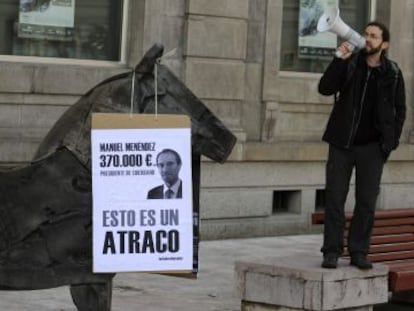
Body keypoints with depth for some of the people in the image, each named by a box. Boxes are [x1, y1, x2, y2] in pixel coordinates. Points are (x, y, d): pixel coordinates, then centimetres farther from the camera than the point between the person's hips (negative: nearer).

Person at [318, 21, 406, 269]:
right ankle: (332, 251, 7)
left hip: (372, 147, 0)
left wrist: (391, 141, -1)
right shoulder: (350, 63, 0)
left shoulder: (392, 72, 1)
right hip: (342, 144, 0)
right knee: (335, 198, 0)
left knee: (367, 201, 3)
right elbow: (325, 88, -11)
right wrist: (340, 60, -21)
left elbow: (400, 109, 8)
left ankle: (359, 252, 11)